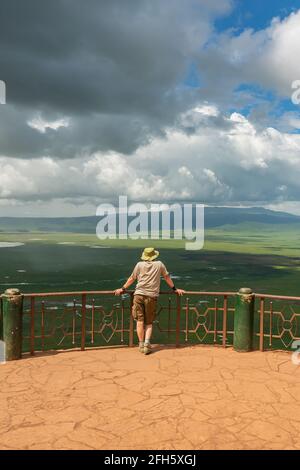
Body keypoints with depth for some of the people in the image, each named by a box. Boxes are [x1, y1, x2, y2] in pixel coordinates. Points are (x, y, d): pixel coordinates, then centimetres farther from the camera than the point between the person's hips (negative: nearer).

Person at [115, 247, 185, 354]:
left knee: (140, 321, 5)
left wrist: (123, 289, 24)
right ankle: (147, 343, -6)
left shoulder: (139, 265, 8)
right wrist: (175, 289, 27)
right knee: (149, 322, 9)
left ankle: (141, 344, 7)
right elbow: (167, 277, 17)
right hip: (152, 296, 0)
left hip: (139, 294, 0)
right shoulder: (159, 264, 8)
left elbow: (132, 279, 13)